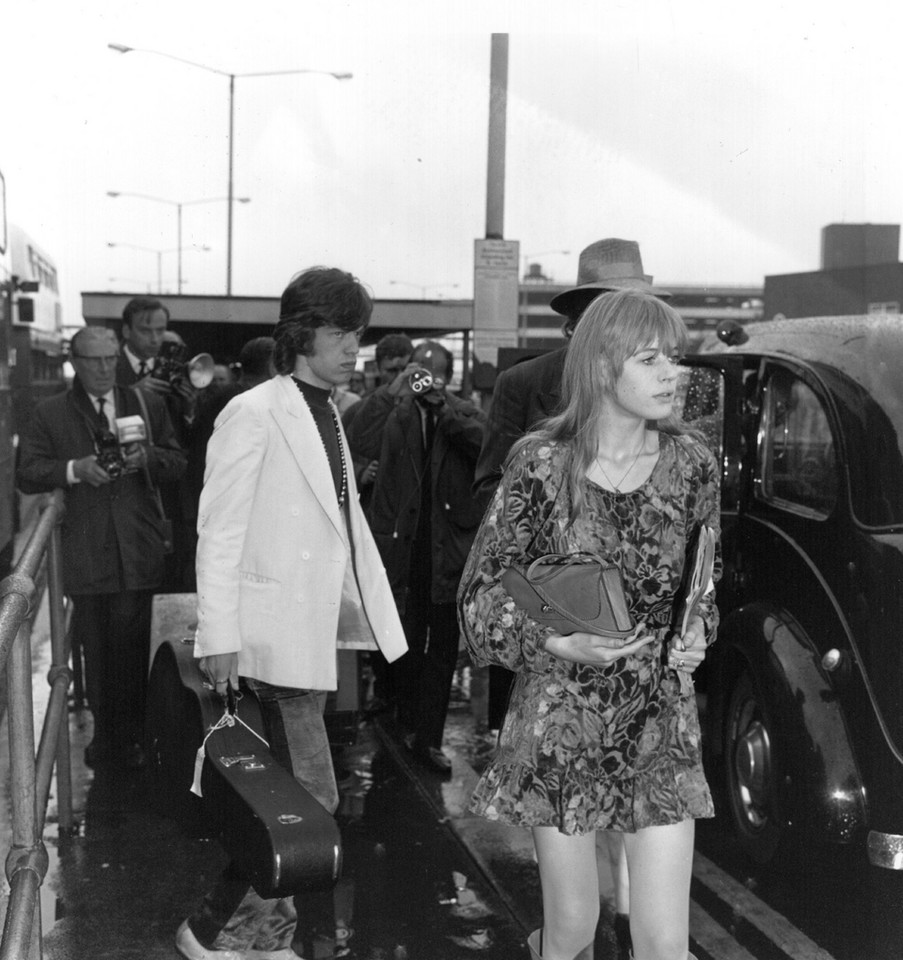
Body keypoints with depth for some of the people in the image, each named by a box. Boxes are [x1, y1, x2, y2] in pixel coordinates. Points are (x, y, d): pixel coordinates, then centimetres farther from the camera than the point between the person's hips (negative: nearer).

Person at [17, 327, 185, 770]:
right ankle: (104, 734, 19)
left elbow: (177, 463, 12)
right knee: (96, 648, 6)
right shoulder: (50, 414, 6)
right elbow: (27, 475, 1)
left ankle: (130, 736, 16)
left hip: (137, 550, 1)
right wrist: (74, 469, -15)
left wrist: (147, 457, -9)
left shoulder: (147, 405, 11)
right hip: (86, 554, 0)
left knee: (132, 646, 2)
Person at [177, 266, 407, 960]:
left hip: (322, 627, 9)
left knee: (297, 793, 15)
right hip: (279, 630, -8)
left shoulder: (327, 414, 13)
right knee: (312, 798, -7)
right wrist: (219, 636, -16)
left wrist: (369, 609, 12)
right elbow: (220, 532, -14)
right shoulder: (253, 415, -12)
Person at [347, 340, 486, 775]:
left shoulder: (464, 414, 4)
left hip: (448, 550, 1)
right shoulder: (393, 413, 1)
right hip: (401, 547, 0)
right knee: (404, 644, 12)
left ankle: (428, 738, 13)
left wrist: (445, 408, -20)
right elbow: (361, 443, -16)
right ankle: (408, 722, 30)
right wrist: (392, 392, -20)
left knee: (442, 649, 5)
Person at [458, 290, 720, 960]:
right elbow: (481, 596, -4)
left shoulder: (692, 464, -1)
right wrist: (556, 642, -19)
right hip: (561, 724, -2)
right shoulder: (541, 463, -9)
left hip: (662, 724, 2)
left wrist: (698, 631, -4)